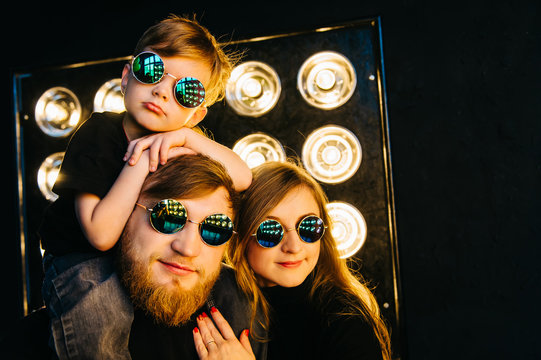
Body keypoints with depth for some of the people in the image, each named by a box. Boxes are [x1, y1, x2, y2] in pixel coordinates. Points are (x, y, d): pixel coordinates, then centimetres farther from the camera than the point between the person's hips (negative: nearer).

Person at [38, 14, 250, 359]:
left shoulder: (181, 140, -4)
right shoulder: (98, 135, -20)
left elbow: (242, 178, -14)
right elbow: (102, 234, -29)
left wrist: (191, 138, -26)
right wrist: (142, 162, -33)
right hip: (83, 259, -5)